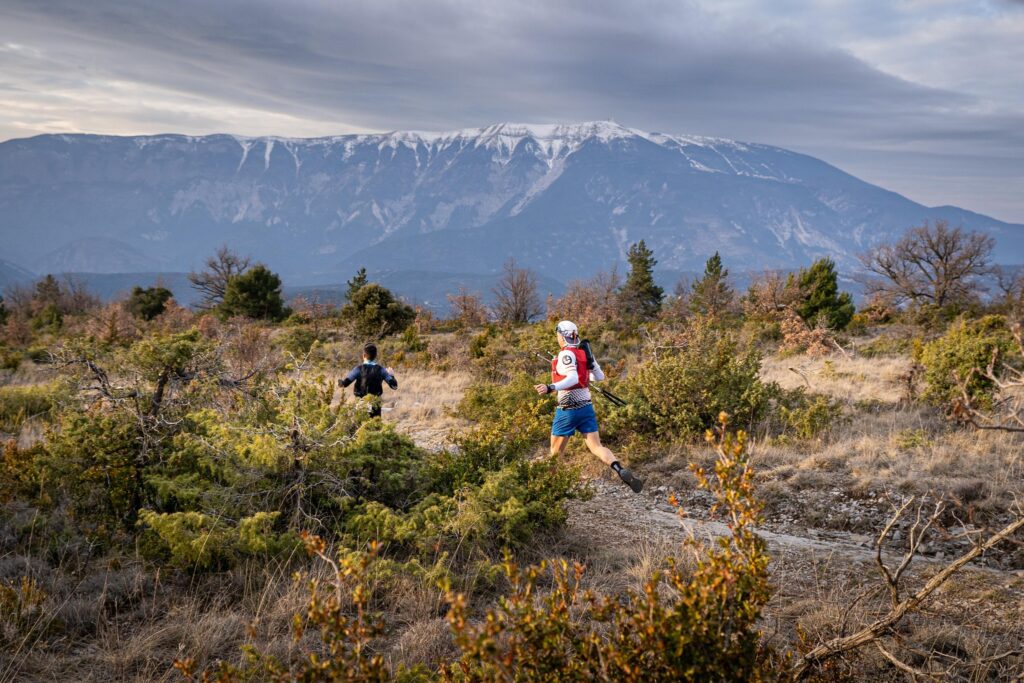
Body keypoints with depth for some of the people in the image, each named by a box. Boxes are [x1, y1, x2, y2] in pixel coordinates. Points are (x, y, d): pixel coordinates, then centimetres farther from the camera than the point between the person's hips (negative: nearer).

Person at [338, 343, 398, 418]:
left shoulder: (359, 369, -7)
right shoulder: (380, 370, -3)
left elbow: (344, 383, -14)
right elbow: (394, 386, -4)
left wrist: (339, 382, 10)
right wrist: (391, 375, 16)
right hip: (375, 406, 1)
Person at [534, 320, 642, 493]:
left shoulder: (566, 354, -12)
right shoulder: (583, 353, 8)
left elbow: (573, 378, -27)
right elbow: (600, 377, 17)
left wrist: (551, 388, -37)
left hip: (568, 410, -6)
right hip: (586, 407, 6)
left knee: (555, 451, 9)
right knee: (597, 447, 0)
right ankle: (622, 471, -20)